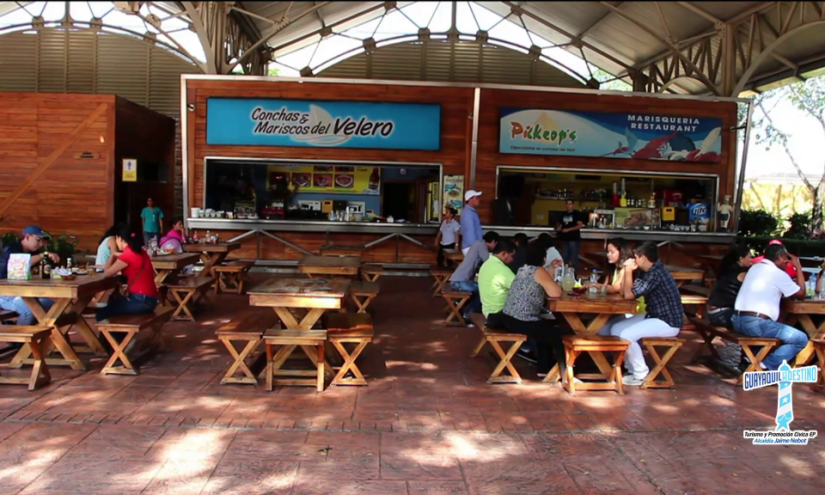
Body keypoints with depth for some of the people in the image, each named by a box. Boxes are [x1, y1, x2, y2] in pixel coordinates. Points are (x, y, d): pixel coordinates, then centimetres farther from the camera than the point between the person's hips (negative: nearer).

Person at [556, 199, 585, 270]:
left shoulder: (577, 214, -4)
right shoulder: (564, 215, 15)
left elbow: (580, 225, -13)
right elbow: (561, 224, 26)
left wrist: (568, 229, -18)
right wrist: (558, 227, 2)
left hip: (574, 239, -7)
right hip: (565, 239, 7)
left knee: (574, 258, -6)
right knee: (564, 257, 12)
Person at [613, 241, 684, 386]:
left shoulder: (655, 274, -23)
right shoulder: (647, 272, 7)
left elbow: (629, 294, -23)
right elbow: (624, 292, 7)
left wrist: (628, 271, -16)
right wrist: (629, 271, -3)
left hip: (668, 322, -10)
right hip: (654, 316, 10)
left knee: (626, 335, -25)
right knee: (616, 329, 2)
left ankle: (640, 374, -6)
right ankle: (632, 368, 12)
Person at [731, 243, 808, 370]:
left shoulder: (755, 267, 18)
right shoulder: (779, 274, -5)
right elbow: (801, 294, 9)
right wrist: (798, 267, 14)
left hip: (737, 321, 9)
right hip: (756, 323, -9)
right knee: (801, 339, 2)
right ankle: (767, 366, -8)